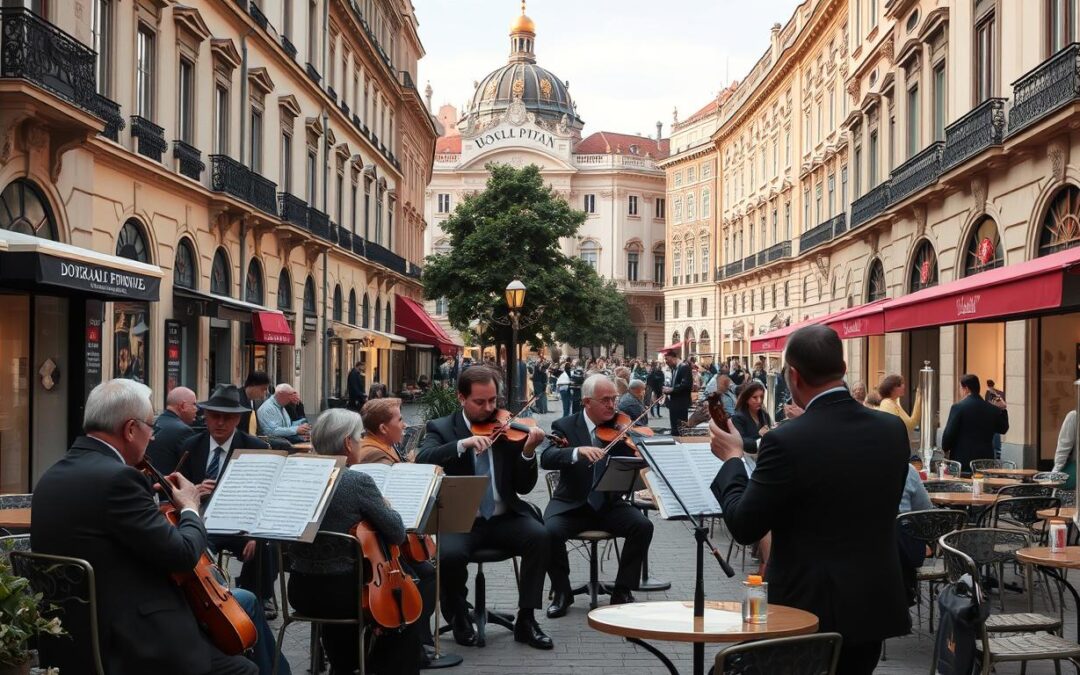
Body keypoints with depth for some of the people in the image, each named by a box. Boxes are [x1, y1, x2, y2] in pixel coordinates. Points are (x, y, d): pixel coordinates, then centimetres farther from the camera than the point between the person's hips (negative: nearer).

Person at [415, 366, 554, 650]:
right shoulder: (441, 428, 4)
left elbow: (524, 487, 3)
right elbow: (422, 460, -17)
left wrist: (527, 452, -16)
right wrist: (463, 443, -29)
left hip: (504, 518, 2)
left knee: (540, 536, -26)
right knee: (450, 554, -32)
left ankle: (526, 619, -11)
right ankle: (459, 618, -1)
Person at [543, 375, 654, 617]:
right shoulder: (565, 427, -3)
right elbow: (546, 459, -21)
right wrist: (578, 451, -39)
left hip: (610, 504, 2)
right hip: (572, 504, -2)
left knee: (643, 526, -23)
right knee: (550, 531, -30)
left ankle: (623, 590, -6)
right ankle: (561, 592, -5)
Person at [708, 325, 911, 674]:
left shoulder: (786, 442, -20)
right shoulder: (893, 430, -2)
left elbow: (744, 527, -13)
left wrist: (732, 458, 2)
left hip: (811, 609, -5)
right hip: (876, 606, 6)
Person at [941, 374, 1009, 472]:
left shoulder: (958, 407, -9)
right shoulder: (993, 409, 5)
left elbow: (949, 433, -9)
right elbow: (1002, 429, 19)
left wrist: (946, 449, 8)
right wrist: (1002, 410, 22)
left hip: (962, 458, -4)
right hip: (985, 459, 4)